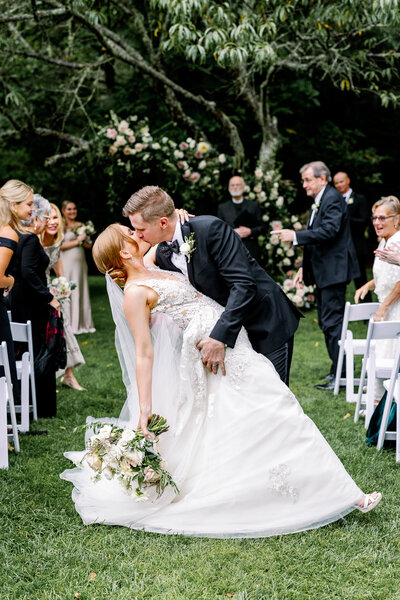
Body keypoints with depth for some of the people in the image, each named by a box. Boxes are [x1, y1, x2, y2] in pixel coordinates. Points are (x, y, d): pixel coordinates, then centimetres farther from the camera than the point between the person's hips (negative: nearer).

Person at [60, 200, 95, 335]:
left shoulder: (80, 225, 14)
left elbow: (89, 245, 17)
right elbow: (60, 245, -11)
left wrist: (85, 240, -4)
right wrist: (77, 241, -12)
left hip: (80, 263, 6)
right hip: (67, 263, -6)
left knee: (82, 292, 8)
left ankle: (83, 323, 14)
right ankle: (69, 325, 1)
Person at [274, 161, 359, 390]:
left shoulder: (333, 199, -12)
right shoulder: (318, 202, 18)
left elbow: (329, 230, -26)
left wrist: (295, 236, -27)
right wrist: (304, 267, 19)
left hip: (334, 271, -11)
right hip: (323, 272, 11)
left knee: (332, 321, -10)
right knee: (327, 322, 13)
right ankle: (337, 371, 20)